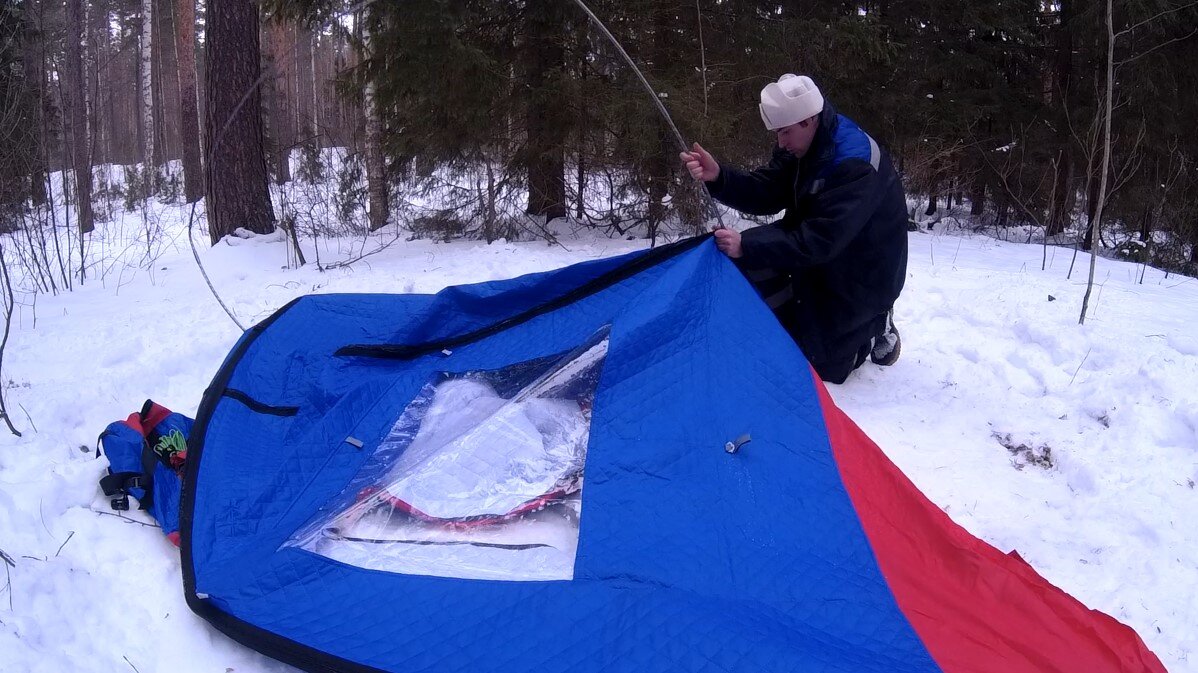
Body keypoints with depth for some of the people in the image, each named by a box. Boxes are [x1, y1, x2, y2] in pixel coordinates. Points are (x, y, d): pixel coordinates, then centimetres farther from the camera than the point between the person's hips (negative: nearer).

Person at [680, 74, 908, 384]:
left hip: (861, 277, -8)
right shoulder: (801, 145, -7)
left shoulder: (856, 165, -33)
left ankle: (875, 325, 18)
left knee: (820, 363, -4)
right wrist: (718, 176, -27)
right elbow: (765, 195, -9)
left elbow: (821, 241, -37)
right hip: (820, 262, 8)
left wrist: (747, 246, -40)